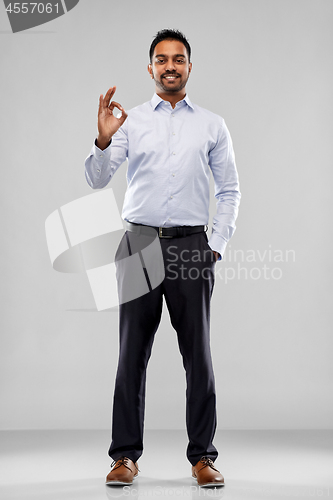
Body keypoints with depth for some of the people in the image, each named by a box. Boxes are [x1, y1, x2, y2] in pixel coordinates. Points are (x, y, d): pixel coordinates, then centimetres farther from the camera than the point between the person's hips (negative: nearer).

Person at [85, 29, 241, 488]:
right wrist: (103, 141, -20)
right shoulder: (130, 121, 8)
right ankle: (126, 455, 10)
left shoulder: (212, 125, 10)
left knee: (198, 355, 1)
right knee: (132, 354, 2)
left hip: (191, 246, 0)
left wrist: (217, 244, 3)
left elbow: (230, 190, 13)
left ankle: (202, 455, 11)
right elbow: (97, 180, -1)